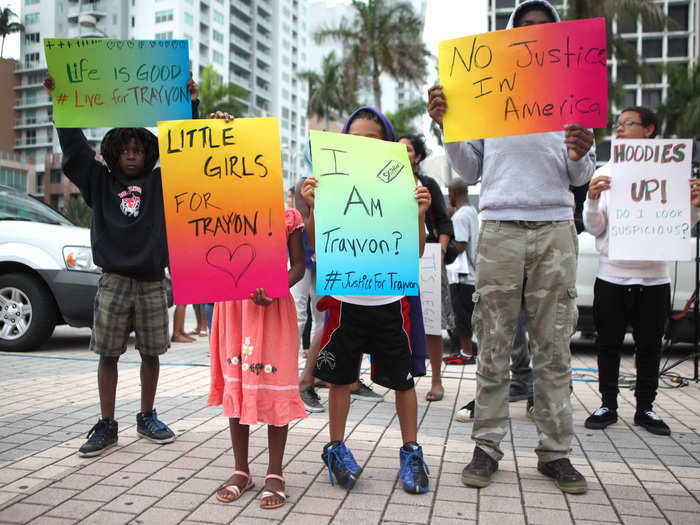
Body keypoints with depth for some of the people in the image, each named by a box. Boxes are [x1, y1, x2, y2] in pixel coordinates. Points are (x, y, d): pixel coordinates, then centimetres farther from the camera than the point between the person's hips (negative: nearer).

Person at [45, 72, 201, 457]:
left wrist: (191, 105, -1)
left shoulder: (160, 183, 9)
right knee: (108, 354, 3)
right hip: (113, 281, 0)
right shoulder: (100, 181, 9)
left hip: (152, 281, 0)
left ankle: (147, 418, 23)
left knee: (151, 353, 7)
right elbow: (74, 145, 4)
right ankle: (106, 426, 14)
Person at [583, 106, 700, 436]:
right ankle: (608, 405, 19)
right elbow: (594, 229, 1)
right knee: (609, 344, 7)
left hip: (654, 276, 0)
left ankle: (645, 408, 21)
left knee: (650, 345, 9)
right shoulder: (605, 174, 5)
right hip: (612, 276, 0)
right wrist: (593, 201, -16)